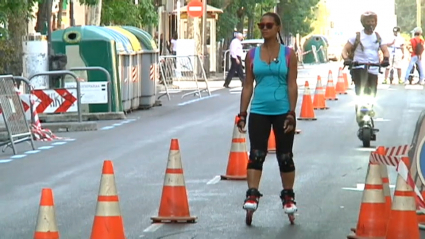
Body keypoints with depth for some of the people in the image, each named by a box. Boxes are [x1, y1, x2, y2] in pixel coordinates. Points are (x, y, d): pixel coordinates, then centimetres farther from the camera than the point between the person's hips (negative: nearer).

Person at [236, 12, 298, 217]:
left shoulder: (288, 54, 0)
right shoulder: (252, 54, 5)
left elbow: (292, 85, -4)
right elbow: (248, 85, 7)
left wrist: (291, 113, -11)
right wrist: (242, 113, 2)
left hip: (282, 112, -1)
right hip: (259, 112, 1)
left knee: (285, 157, 7)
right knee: (256, 155, -8)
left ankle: (288, 197, 19)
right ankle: (252, 195, -10)